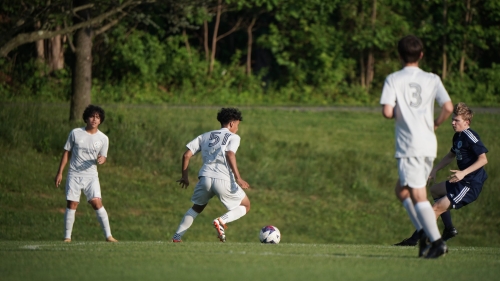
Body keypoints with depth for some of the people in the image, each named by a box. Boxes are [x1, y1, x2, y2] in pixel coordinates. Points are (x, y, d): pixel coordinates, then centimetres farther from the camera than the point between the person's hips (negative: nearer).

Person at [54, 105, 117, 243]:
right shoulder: (75, 133, 0)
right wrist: (60, 172, 4)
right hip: (74, 175, 0)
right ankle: (67, 237, 4)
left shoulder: (103, 138, 2)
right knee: (71, 204, -4)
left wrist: (101, 160, -15)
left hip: (91, 176, 0)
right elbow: (67, 152, 7)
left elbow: (103, 157, 10)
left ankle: (108, 235, -8)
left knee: (97, 203, -13)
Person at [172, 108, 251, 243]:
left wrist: (184, 176, 25)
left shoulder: (205, 136, 21)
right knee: (245, 206, 14)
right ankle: (222, 221, -12)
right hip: (224, 180, -5)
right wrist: (238, 178, -16)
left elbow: (186, 155, 14)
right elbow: (230, 154, -14)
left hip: (205, 178, 5)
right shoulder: (233, 137, 7)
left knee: (197, 207, 29)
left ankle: (177, 236, 15)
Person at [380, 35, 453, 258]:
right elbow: (448, 107, -6)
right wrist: (436, 123, 12)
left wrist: (396, 113, 10)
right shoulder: (432, 79, 6)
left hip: (409, 146, -5)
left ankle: (437, 241, -15)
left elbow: (387, 112, -13)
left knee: (418, 196, -4)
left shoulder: (393, 80, -2)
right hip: (429, 145, 5)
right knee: (402, 190, 20)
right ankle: (425, 233, 9)